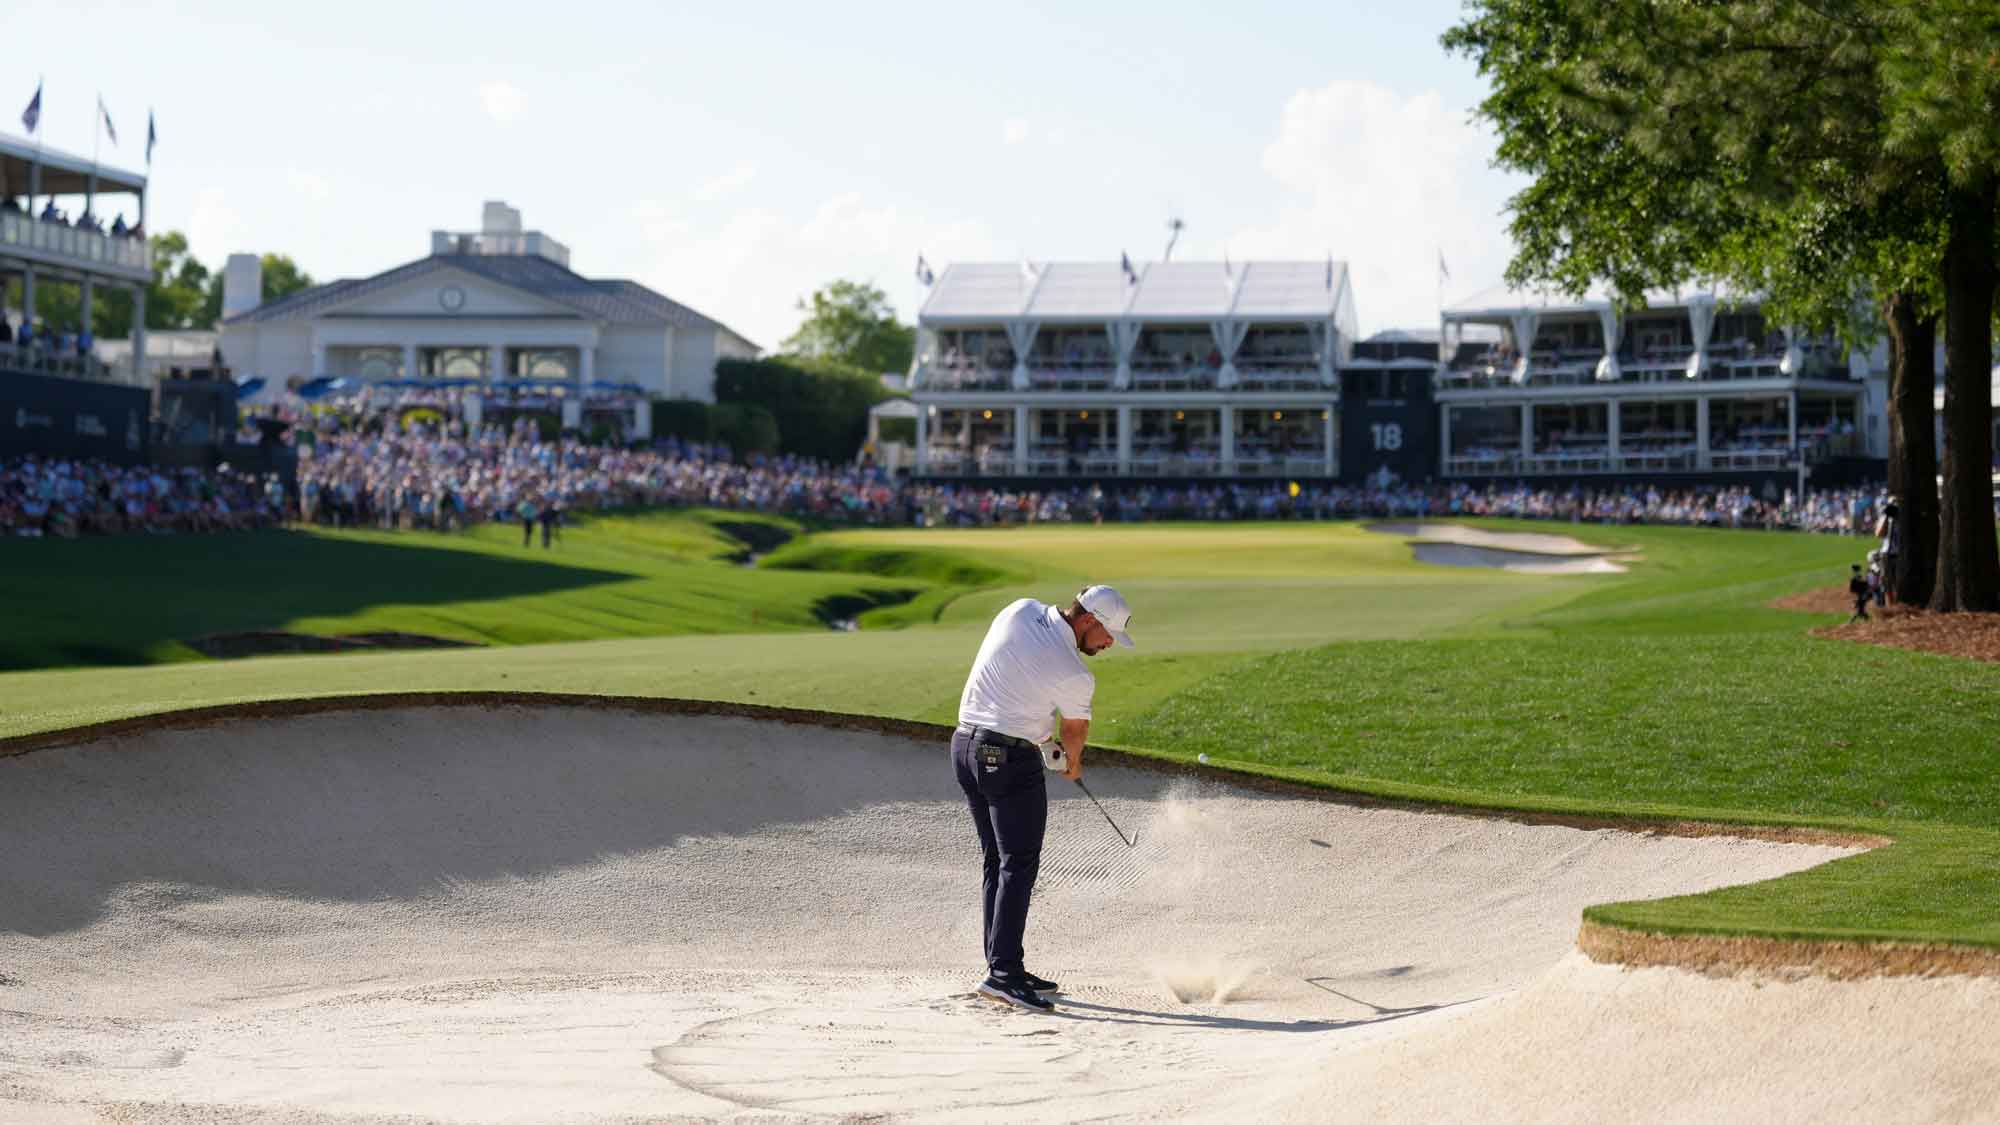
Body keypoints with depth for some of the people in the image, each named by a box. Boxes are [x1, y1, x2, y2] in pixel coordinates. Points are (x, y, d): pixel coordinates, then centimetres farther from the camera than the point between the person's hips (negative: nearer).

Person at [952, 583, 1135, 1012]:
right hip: (1010, 758, -8)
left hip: (965, 743, 8)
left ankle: (1002, 965, 15)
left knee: (995, 861, 13)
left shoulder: (1020, 610, 0)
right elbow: (1075, 730, 4)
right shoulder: (1076, 676, -16)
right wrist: (1073, 764, 26)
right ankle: (1003, 972, -16)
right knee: (1019, 865, -7)